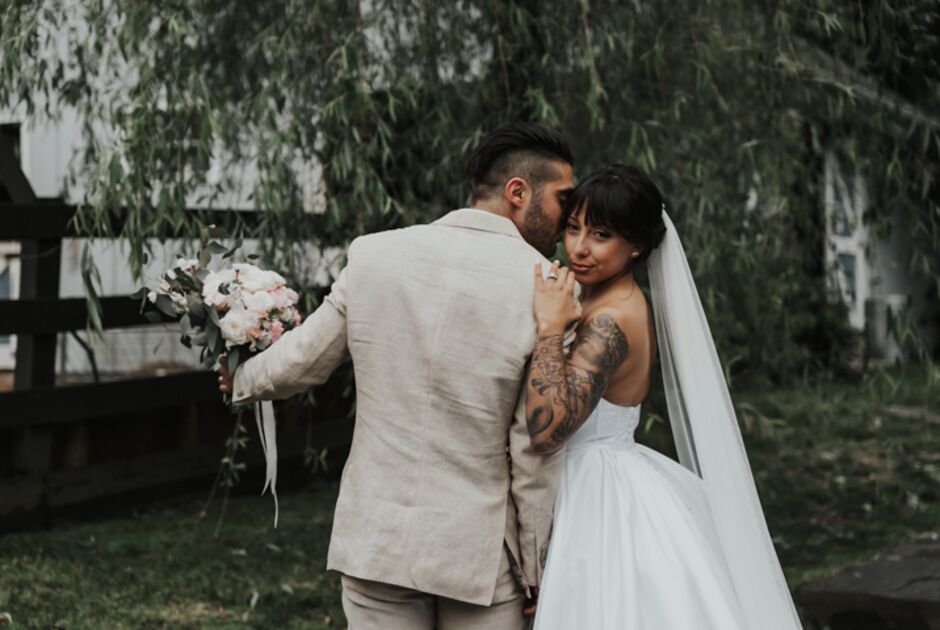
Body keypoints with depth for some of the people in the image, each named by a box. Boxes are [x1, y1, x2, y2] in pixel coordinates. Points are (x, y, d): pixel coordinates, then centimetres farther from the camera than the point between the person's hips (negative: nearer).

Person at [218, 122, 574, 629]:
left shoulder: (374, 253, -3)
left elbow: (301, 361, 7)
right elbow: (535, 453, -11)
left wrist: (242, 379, 29)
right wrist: (536, 570, 0)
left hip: (376, 540, 3)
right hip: (478, 551, -3)